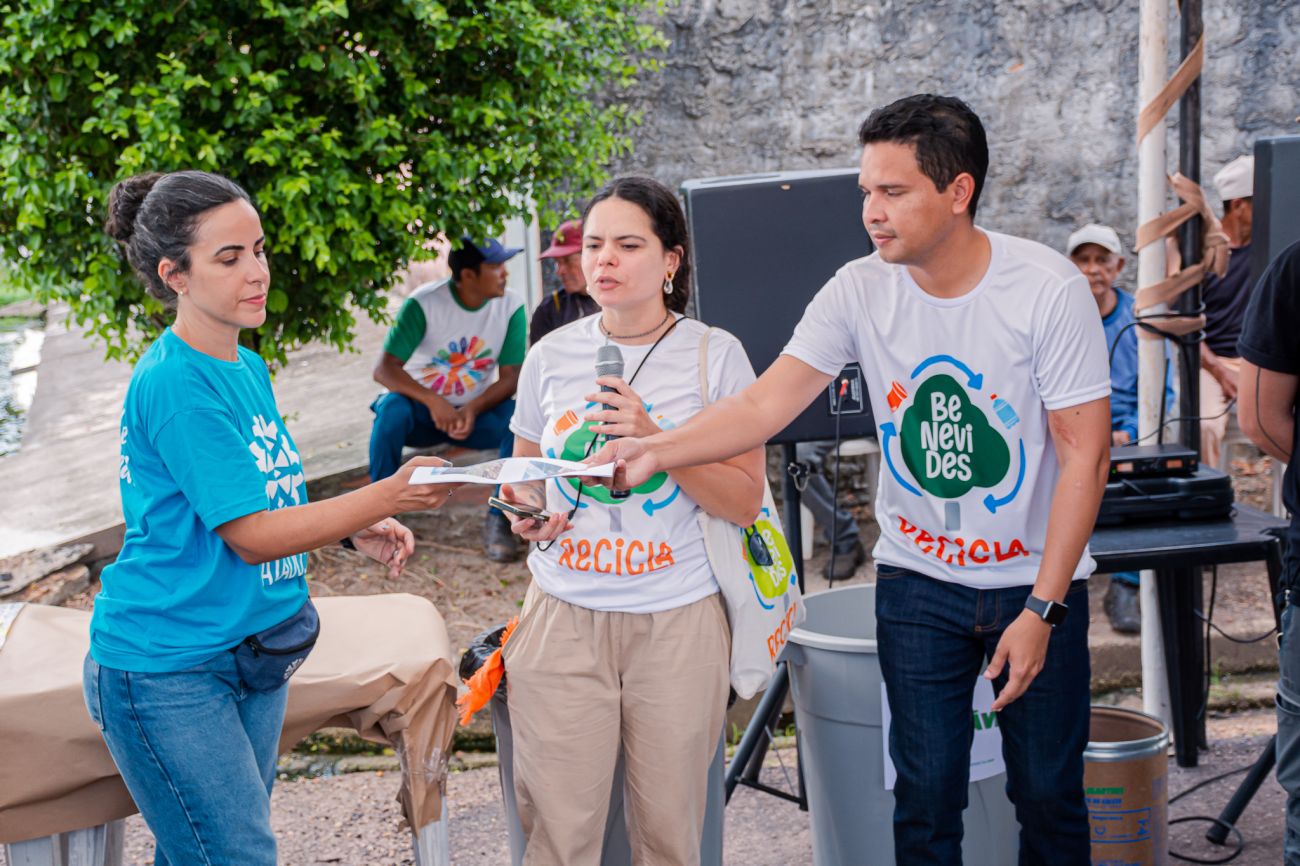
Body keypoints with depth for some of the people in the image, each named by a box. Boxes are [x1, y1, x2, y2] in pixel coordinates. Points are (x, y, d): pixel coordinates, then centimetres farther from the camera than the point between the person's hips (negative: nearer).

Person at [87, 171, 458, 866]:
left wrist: (355, 531, 2)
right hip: (167, 669, -8)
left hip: (250, 648, 8)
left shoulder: (248, 368, 9)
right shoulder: (175, 384, -20)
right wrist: (388, 495, -24)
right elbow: (250, 534, -20)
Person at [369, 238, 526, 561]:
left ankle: (499, 519, -15)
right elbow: (384, 369, -23)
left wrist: (473, 409, -29)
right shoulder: (424, 303, -20)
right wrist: (432, 401, -39)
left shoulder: (511, 306, -12)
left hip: (477, 412, 2)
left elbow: (510, 375, -10)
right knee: (392, 409, -35)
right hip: (423, 410, -2)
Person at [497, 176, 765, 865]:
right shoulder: (551, 356, 6)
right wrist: (524, 511, -4)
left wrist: (655, 441, -16)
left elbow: (745, 502, -3)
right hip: (564, 620, 2)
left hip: (678, 624, -1)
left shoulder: (714, 355, -1)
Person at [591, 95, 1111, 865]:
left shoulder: (1049, 289, -17)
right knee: (926, 793, 5)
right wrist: (655, 451, -29)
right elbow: (766, 404, -12)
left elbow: (1084, 455, -15)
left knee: (1048, 793, 6)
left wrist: (1042, 608, -17)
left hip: (1036, 579, -2)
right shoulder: (861, 292, -8)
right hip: (919, 578, 2)